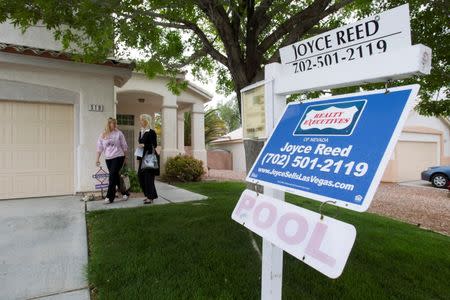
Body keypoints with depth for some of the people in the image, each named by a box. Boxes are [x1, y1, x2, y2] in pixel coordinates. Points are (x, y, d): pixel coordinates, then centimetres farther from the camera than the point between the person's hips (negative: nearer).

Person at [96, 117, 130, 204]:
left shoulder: (119, 133, 0)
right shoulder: (102, 135, 7)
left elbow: (124, 146, 4)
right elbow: (99, 147, 9)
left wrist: (125, 157, 7)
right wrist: (97, 159, 4)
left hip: (118, 157, -4)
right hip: (108, 159, 4)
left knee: (112, 176, -8)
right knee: (116, 177, 9)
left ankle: (109, 197, 0)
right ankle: (125, 193, 24)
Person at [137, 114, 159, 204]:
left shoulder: (151, 132, -8)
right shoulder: (141, 132, 14)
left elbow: (154, 145, -11)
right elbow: (140, 144, 17)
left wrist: (145, 145, -23)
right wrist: (139, 157, 16)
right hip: (142, 157, 8)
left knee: (148, 176, -5)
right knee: (141, 175, 8)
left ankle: (150, 197, 5)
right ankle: (148, 195, 22)